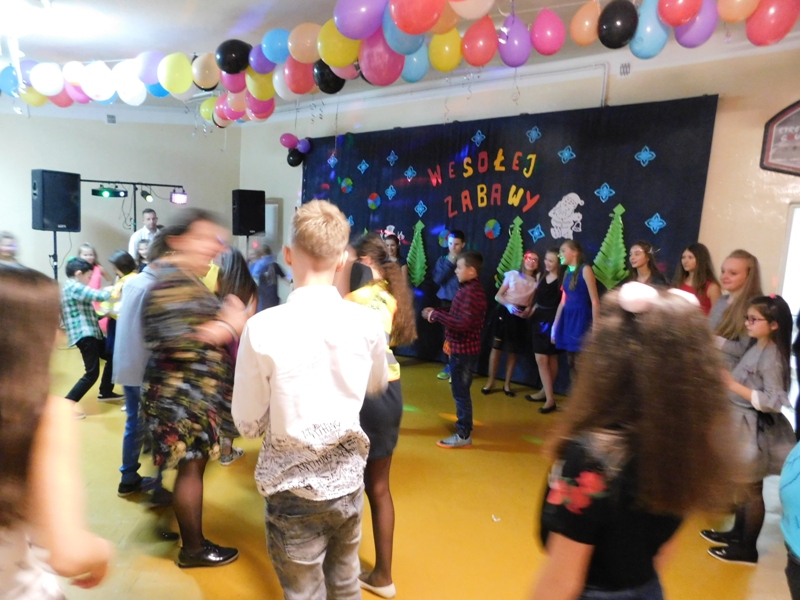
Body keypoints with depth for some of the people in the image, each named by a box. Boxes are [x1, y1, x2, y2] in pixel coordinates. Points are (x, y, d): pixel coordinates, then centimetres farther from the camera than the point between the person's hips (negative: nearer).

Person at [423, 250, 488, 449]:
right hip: (460, 347, 10)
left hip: (464, 350, -10)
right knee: (460, 391, 20)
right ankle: (464, 425, 34)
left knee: (460, 392, -1)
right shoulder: (468, 289, 11)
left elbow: (463, 323, -29)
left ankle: (463, 435, 8)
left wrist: (435, 315, -21)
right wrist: (436, 312, 5)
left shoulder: (473, 292, -22)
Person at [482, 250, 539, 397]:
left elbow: (532, 302, 5)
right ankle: (490, 381, 10)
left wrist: (528, 311, -16)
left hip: (519, 316, 2)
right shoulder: (512, 275, -2)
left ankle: (507, 384, 18)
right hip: (504, 312, -2)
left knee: (512, 351, 8)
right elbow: (498, 296, -4)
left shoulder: (537, 280, 3)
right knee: (496, 346, 1)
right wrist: (508, 305, -21)